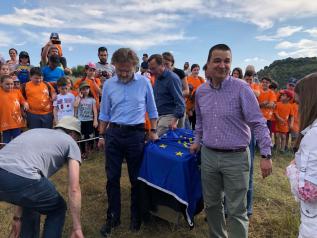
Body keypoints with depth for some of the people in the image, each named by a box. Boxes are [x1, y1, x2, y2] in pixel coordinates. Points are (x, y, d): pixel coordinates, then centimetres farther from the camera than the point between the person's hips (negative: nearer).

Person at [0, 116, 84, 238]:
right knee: (58, 208, 23)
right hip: (21, 178, -7)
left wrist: (17, 217, 40)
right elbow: (74, 189, 9)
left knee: (30, 202, 36)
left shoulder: (36, 132, 35)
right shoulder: (70, 143, 17)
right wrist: (77, 228, 15)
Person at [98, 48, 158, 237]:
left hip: (136, 134, -2)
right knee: (112, 177, 8)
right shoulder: (109, 84, 2)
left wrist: (153, 131, 2)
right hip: (113, 133, 2)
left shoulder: (144, 82, -2)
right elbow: (104, 113, 10)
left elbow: (152, 109, 6)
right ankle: (113, 217, 25)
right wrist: (102, 136, 10)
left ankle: (136, 216, 29)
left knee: (136, 178, 9)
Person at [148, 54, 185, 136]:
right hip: (158, 116, 8)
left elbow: (180, 102, -16)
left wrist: (174, 121, -23)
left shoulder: (172, 78, -12)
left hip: (168, 116, -7)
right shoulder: (157, 78, 13)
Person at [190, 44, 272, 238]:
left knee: (237, 211, 6)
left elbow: (258, 123, -11)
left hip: (236, 158, -4)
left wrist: (266, 155, -14)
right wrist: (197, 141, 18)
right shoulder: (200, 91, 4)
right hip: (208, 155, 5)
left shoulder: (241, 88, -11)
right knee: (212, 204, 19)